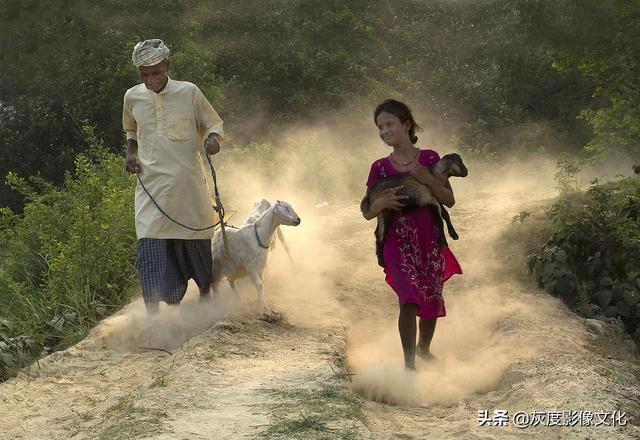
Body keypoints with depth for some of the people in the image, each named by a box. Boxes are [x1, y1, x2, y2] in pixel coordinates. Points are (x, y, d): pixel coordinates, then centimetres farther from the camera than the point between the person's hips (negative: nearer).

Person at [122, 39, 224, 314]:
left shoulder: (189, 92, -1)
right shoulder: (132, 97, 7)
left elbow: (214, 123, 10)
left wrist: (213, 138, -12)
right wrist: (130, 153, 7)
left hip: (188, 181, -1)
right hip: (151, 184, 1)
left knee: (197, 242, 7)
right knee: (150, 248, -10)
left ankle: (206, 295, 32)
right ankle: (153, 315, -13)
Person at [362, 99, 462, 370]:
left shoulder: (429, 159, -1)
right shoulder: (380, 168, 1)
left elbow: (450, 201, -2)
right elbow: (368, 213, 5)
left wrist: (428, 180, -18)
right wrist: (381, 203, -17)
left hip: (430, 241, 1)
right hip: (398, 243, -1)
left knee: (432, 300, 12)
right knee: (410, 299, -18)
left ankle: (423, 348, 39)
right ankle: (409, 365, -12)